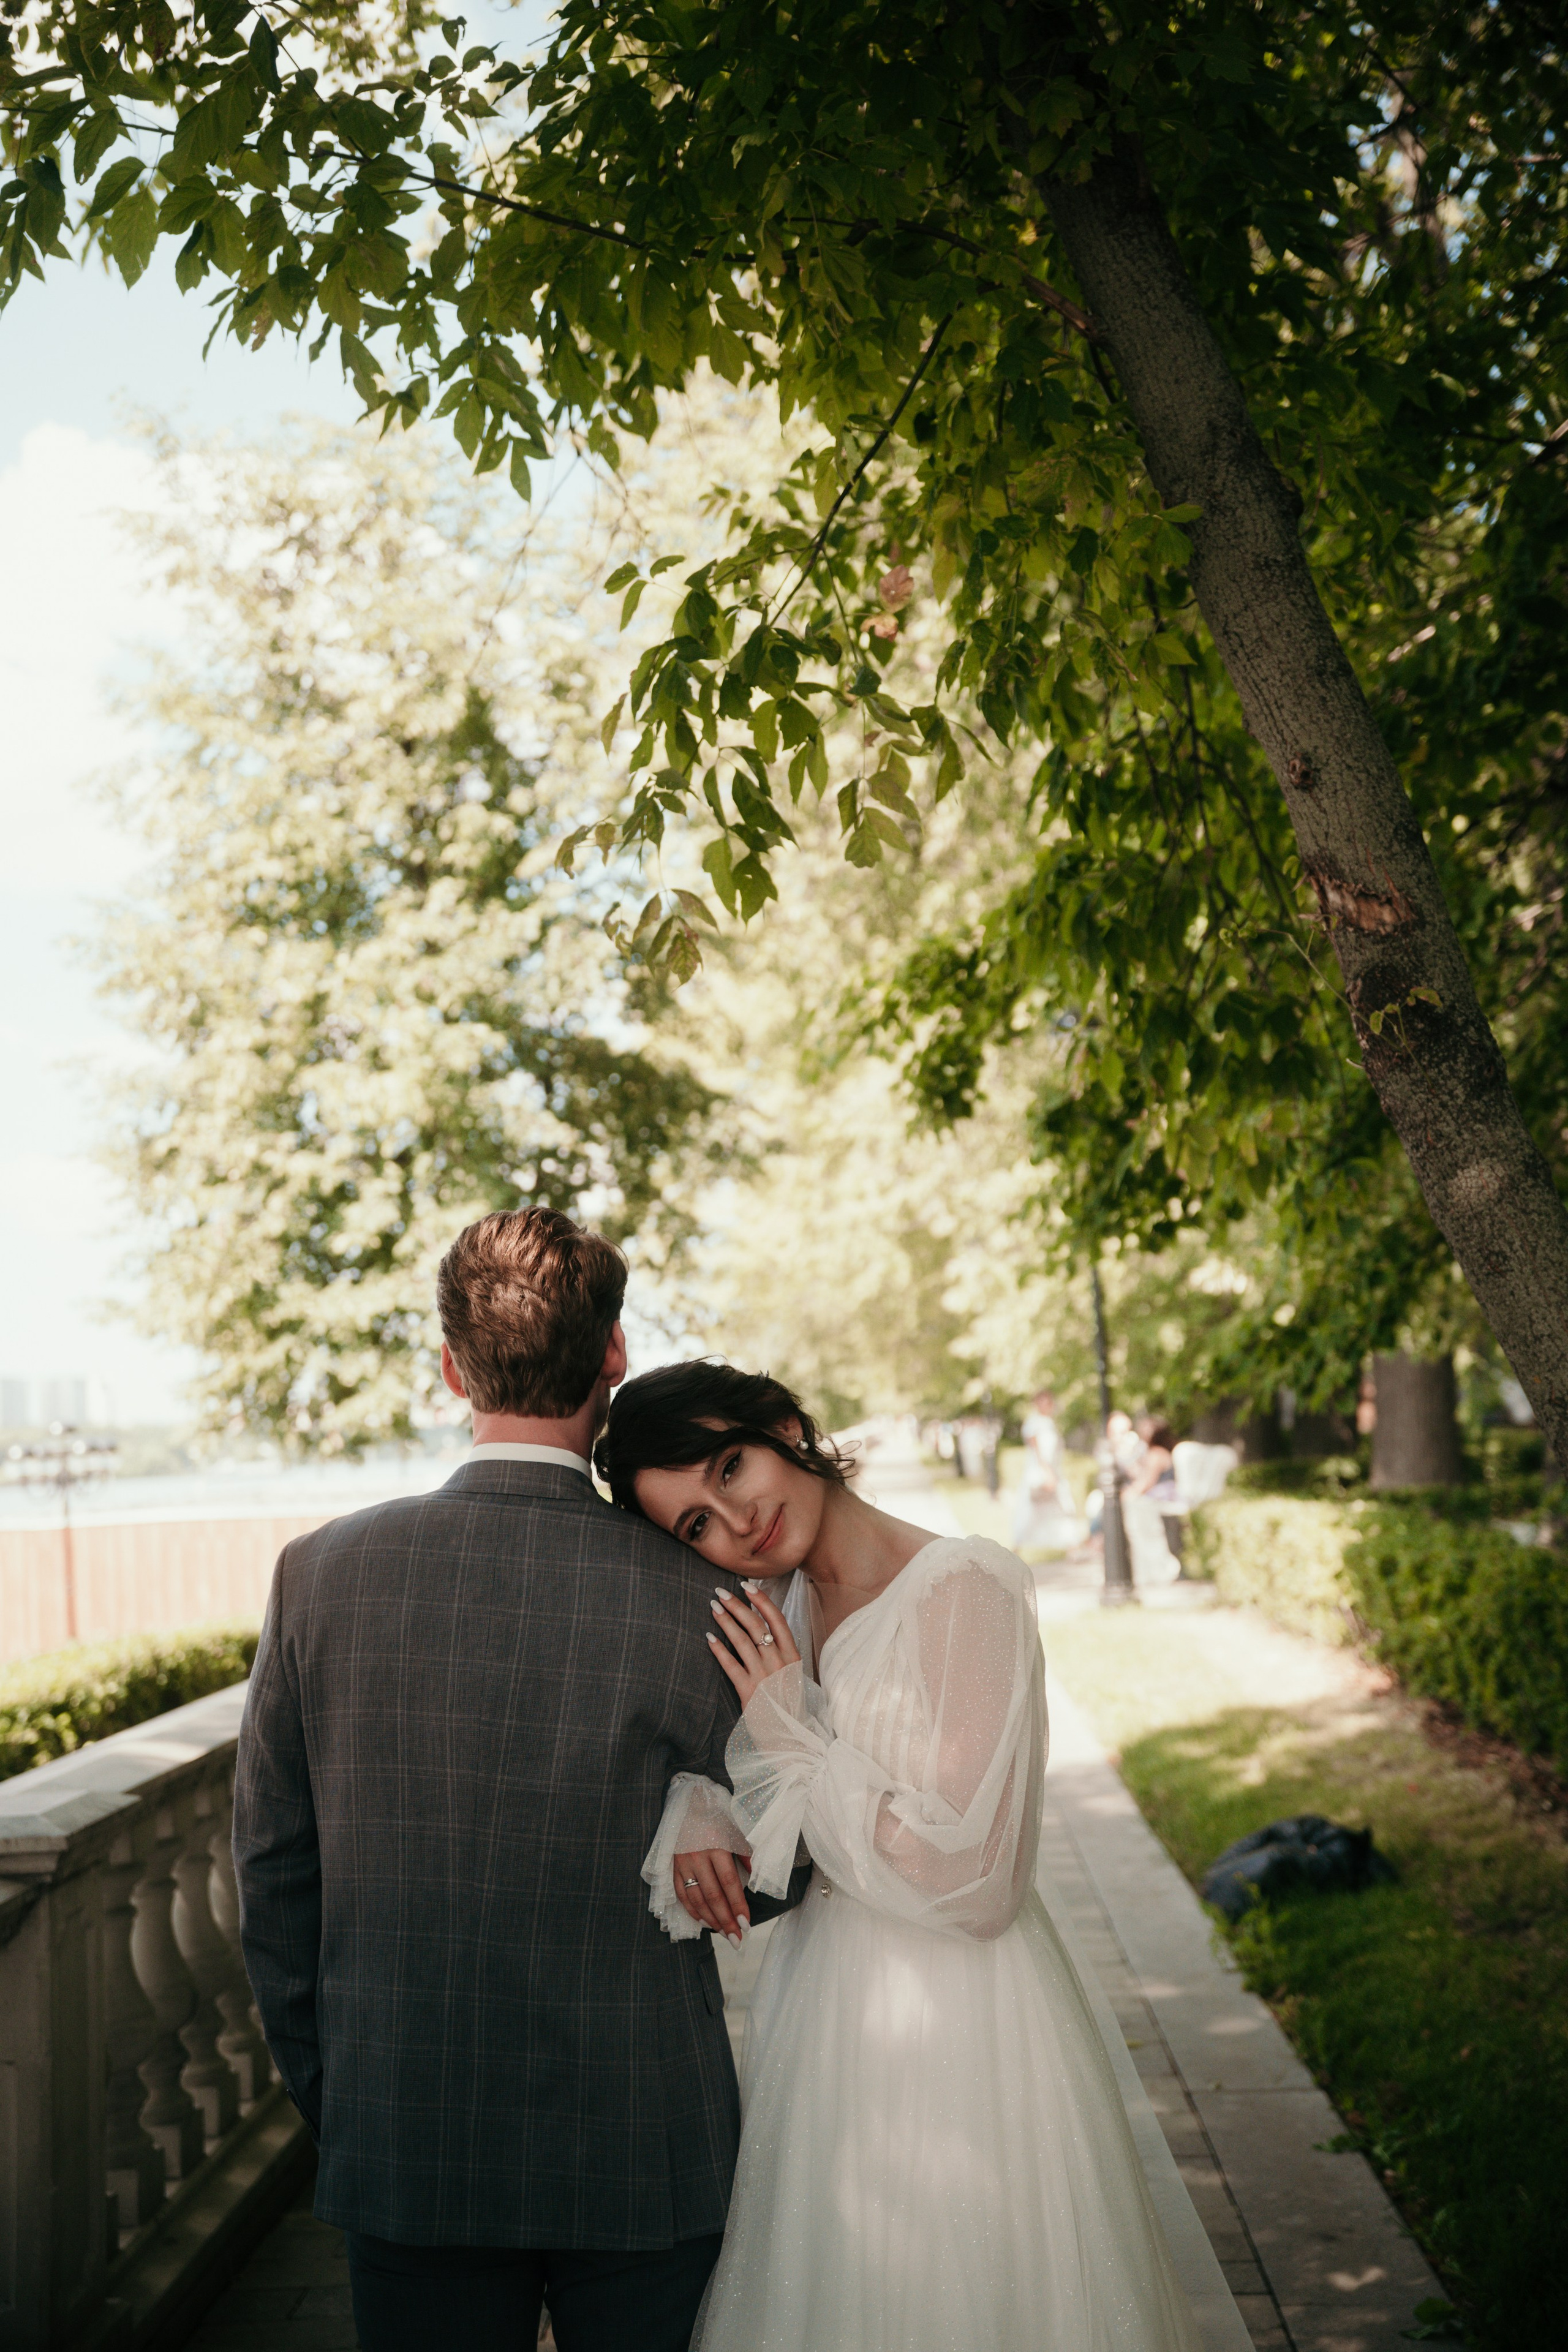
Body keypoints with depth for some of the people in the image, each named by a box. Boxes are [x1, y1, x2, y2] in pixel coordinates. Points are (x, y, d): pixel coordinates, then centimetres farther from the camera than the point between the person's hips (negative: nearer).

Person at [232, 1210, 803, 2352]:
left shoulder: (320, 1573, -8)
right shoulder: (694, 1599, -15)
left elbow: (273, 1874, 1)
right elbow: (767, 1884, -4)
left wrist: (333, 2103, 12)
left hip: (403, 2157, 2)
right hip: (642, 2155, -1)